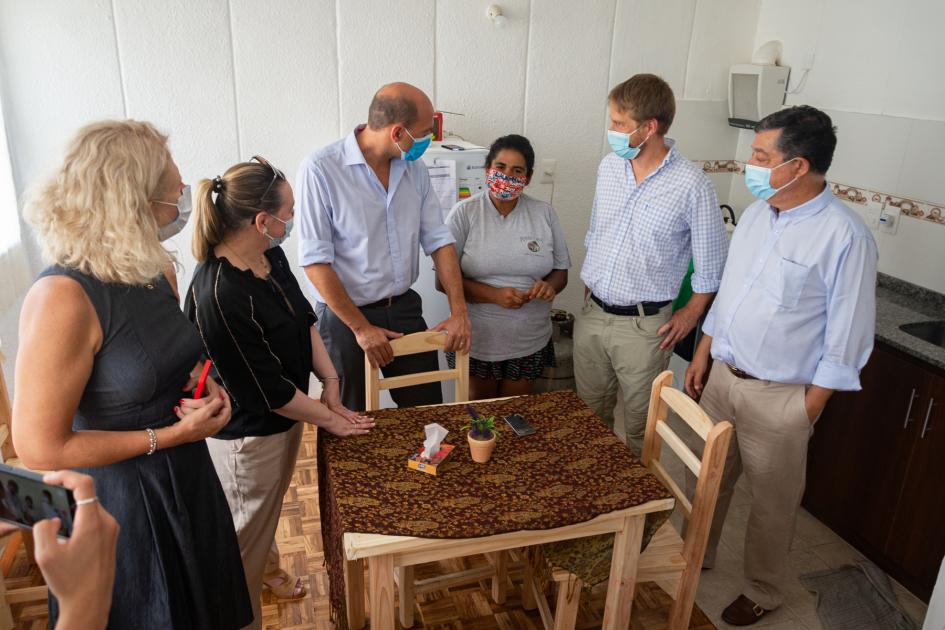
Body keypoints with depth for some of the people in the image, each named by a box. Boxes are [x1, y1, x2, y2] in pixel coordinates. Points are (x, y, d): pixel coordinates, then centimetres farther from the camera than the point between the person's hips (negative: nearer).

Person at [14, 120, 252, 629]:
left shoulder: (153, 270, -3)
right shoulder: (63, 296, -26)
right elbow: (39, 449, -24)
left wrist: (203, 384, -4)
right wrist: (170, 435, -21)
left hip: (187, 478, 7)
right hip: (120, 504, -7)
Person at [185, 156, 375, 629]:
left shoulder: (270, 257, -7)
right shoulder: (219, 296, -34)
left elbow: (304, 320, 6)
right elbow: (267, 390, -27)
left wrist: (331, 382, -2)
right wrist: (329, 419, -14)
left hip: (285, 416, 9)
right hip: (247, 435, -8)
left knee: (270, 507, 33)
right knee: (245, 535, 16)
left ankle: (268, 569, 60)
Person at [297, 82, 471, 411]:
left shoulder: (415, 168, 1)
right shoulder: (320, 169, -17)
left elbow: (439, 241, 4)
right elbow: (315, 261, -17)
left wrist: (459, 311, -4)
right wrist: (361, 328, -15)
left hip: (405, 308, 5)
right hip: (345, 317, -5)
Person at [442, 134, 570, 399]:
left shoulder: (544, 214, 1)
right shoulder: (465, 213, -8)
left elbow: (561, 271, 8)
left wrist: (549, 286, -16)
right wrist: (494, 295, -23)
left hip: (530, 342, 2)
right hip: (477, 339, -2)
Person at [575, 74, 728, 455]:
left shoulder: (691, 185, -16)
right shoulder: (609, 167, 1)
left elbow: (711, 263, -6)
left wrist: (690, 315, -3)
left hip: (643, 326, -5)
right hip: (592, 313, 5)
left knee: (640, 426, 11)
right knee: (588, 415, 20)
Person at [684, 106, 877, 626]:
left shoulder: (844, 237, -19)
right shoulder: (757, 213, 3)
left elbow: (845, 339, -15)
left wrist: (807, 413, -12)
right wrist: (701, 356, 12)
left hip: (779, 396, -6)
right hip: (722, 375, 6)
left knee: (772, 501, 13)